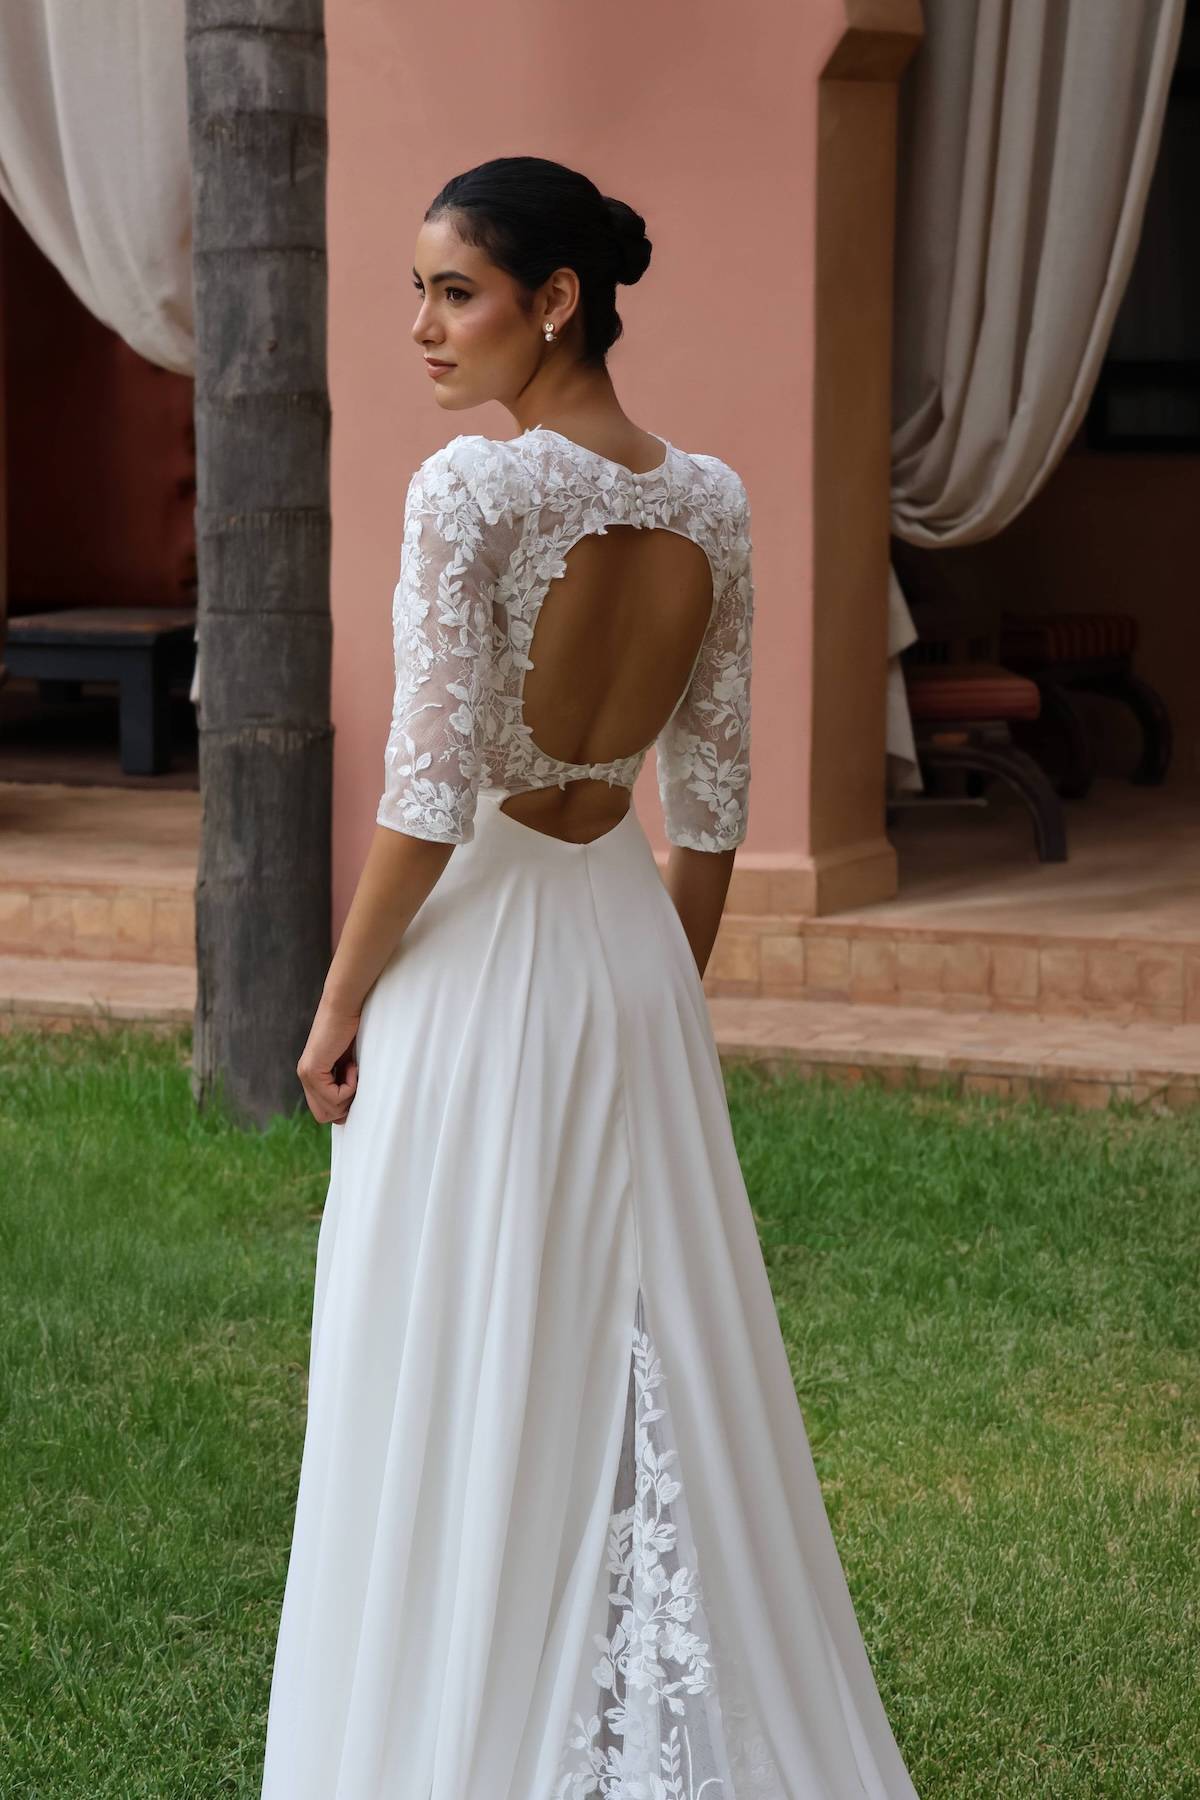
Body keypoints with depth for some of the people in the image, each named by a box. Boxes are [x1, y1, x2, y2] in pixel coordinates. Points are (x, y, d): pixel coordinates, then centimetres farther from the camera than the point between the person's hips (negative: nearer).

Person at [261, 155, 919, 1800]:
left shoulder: (472, 491, -16)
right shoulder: (713, 502, 3)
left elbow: (430, 797, -18)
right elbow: (712, 799, 7)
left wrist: (338, 1006, -8)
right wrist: (665, 990, 17)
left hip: (476, 957, -6)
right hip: (631, 940, 6)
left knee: (465, 1383, 4)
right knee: (657, 1357, 14)